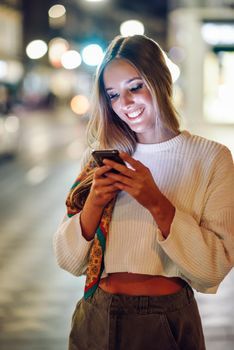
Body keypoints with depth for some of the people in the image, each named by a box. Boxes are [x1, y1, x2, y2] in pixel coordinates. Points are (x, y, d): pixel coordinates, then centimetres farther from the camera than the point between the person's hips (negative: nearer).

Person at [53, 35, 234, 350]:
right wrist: (94, 203, -17)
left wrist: (157, 203, -23)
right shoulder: (99, 157, 1)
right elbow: (69, 261, 0)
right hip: (97, 320, 3)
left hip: (169, 324, -2)